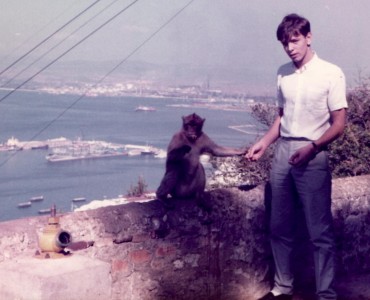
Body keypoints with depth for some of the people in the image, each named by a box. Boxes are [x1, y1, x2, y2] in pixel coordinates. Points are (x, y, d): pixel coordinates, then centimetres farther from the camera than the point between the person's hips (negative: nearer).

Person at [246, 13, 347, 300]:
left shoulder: (331, 73, -6)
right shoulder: (283, 73, 10)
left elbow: (338, 124, -8)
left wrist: (312, 148, -23)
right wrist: (263, 143, 6)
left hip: (312, 157, -6)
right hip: (282, 153, 6)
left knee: (320, 232, -2)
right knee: (279, 227, 11)